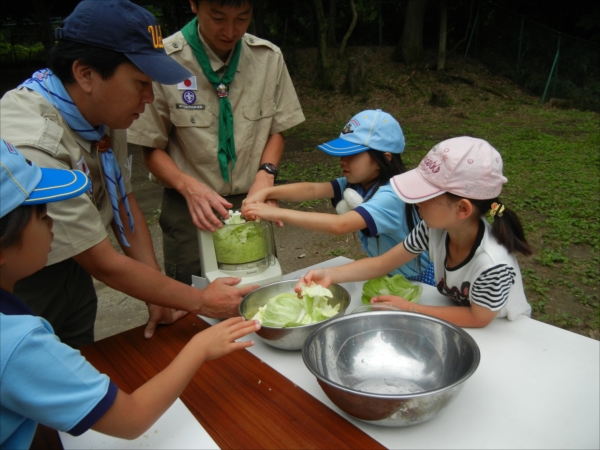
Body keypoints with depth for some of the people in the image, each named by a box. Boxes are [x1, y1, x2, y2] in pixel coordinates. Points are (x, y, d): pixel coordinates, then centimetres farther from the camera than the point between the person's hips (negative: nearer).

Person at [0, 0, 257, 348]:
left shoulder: (104, 110, -11)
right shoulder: (32, 150, -34)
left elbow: (124, 204, -2)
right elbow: (105, 264, -26)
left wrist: (158, 296, -5)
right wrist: (200, 301, -17)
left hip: (68, 274, 6)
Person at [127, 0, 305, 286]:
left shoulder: (269, 57, -3)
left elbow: (276, 130, 7)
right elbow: (152, 149, -5)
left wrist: (265, 173, -13)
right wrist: (189, 187, -23)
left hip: (252, 202, 3)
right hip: (190, 208, -2)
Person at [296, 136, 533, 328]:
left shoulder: (492, 264, -35)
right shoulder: (434, 230, -19)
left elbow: (478, 318, -20)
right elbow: (382, 264, -11)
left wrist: (410, 308, -21)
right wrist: (330, 274, -23)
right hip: (460, 320, 4)